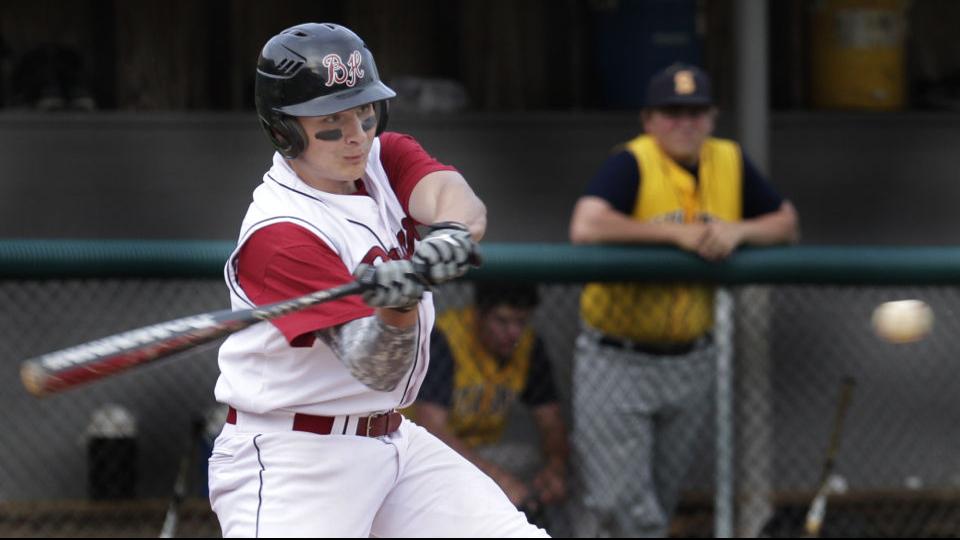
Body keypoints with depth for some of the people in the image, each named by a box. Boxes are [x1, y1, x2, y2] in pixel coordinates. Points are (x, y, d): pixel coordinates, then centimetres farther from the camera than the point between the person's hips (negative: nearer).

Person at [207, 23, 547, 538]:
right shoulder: (281, 235, -22)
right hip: (292, 460, -8)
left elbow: (459, 200, -20)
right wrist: (398, 305, -49)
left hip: (393, 439, 8)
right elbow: (376, 369, -28)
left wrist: (450, 234, -44)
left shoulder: (383, 158, 2)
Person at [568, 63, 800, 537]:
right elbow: (585, 227, -32)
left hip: (689, 365, 5)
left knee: (659, 502, 15)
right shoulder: (632, 164, -16)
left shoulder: (730, 163, 2)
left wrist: (738, 231, -14)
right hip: (616, 361, -5)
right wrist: (676, 233, -27)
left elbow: (787, 222, 8)